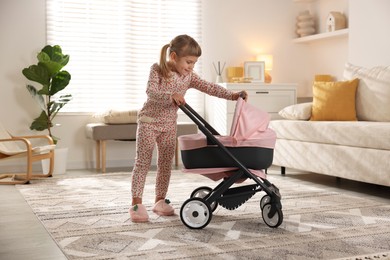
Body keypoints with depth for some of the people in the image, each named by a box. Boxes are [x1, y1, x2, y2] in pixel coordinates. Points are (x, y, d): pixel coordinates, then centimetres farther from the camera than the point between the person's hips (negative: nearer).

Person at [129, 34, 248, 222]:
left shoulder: (188, 76, 0)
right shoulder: (157, 70, -15)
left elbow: (209, 87, -3)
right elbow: (151, 91, -29)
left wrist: (231, 95, -13)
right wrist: (171, 95, -45)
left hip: (169, 124, 5)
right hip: (149, 121, -5)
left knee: (166, 164, 7)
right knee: (143, 162, -5)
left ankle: (160, 201, 17)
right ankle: (136, 203, -3)